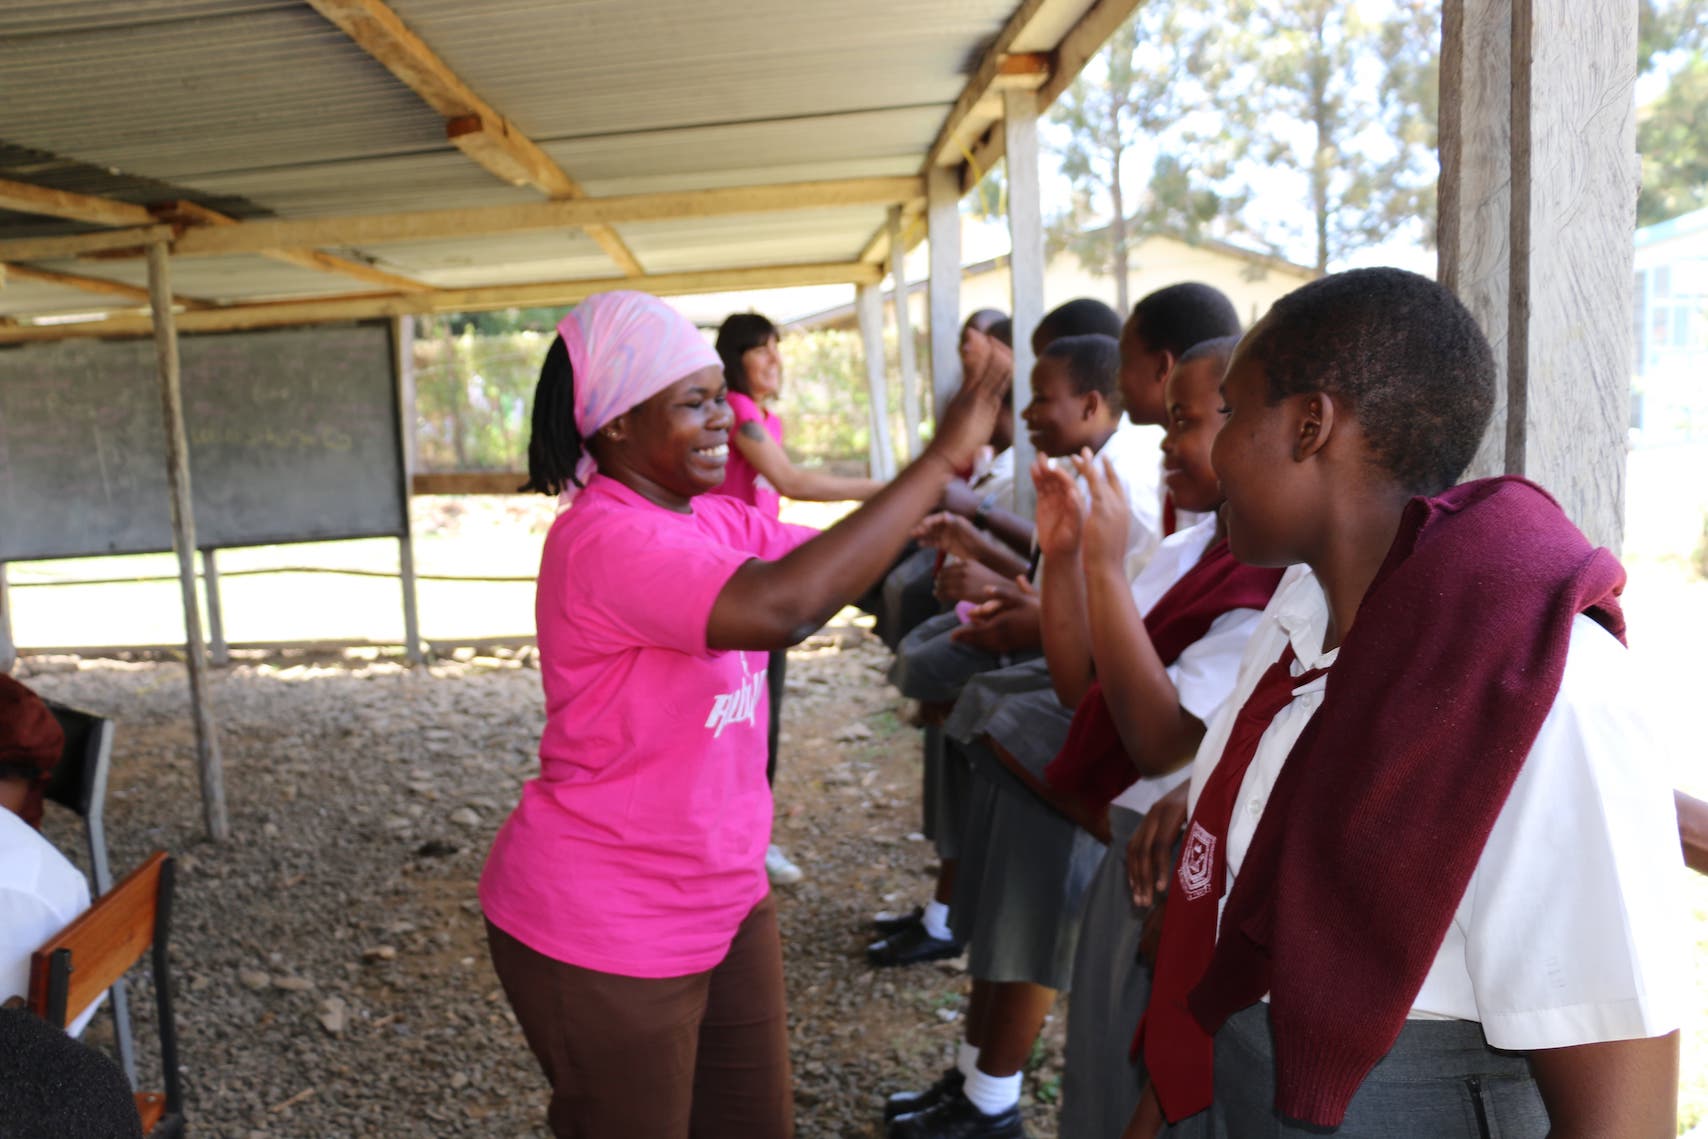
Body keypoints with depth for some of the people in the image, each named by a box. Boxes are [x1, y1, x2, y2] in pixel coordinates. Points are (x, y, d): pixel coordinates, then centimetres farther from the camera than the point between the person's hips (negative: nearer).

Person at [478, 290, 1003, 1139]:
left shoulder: (717, 522, 4)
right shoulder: (606, 538, -26)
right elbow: (782, 606, -39)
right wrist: (941, 460, -33)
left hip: (723, 902, 8)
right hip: (602, 937, -8)